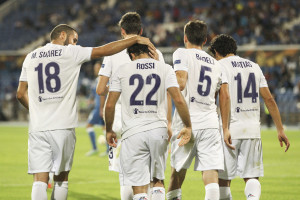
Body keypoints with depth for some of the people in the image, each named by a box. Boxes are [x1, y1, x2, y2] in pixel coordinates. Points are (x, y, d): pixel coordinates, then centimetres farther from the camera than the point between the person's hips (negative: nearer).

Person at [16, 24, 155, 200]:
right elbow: (105, 50, -1)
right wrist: (136, 39, 6)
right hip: (63, 126, -3)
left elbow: (21, 94, 16)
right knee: (61, 178, 11)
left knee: (40, 180, -3)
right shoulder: (70, 53, 0)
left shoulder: (31, 57, 12)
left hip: (38, 127, 3)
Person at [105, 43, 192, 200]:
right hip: (158, 129, 2)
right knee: (158, 180, 20)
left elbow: (110, 105, 2)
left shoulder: (122, 71, 4)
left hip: (133, 133, -2)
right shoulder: (165, 69, 5)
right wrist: (187, 126, 5)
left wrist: (109, 130, 16)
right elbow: (178, 100, -5)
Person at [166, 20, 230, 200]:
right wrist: (226, 128, 20)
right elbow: (225, 97, 16)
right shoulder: (216, 64, 18)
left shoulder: (182, 54, 2)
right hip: (210, 122, 3)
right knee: (211, 173, -6)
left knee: (178, 169, 12)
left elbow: (180, 83, -14)